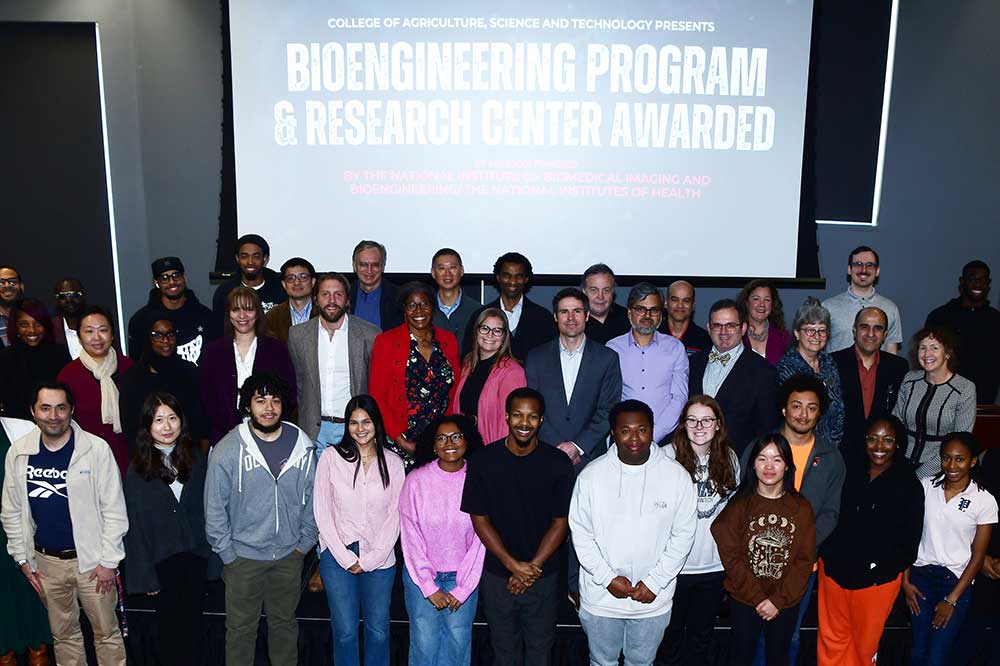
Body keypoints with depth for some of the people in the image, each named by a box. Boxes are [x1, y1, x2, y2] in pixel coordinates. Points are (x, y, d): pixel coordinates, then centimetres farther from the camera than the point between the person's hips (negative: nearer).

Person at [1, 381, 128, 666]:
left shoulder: (97, 449, -14)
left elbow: (114, 510, -10)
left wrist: (109, 561, -11)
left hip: (91, 559, -3)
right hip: (46, 561, 3)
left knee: (107, 632, 9)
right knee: (63, 634, 19)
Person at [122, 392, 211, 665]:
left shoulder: (196, 458, 0)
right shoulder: (138, 469, -7)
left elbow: (207, 508, 2)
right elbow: (135, 525, -5)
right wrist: (145, 576, -5)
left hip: (196, 555, 2)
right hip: (162, 560, -2)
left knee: (193, 623, 11)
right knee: (169, 624, 12)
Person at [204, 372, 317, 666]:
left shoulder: (303, 446, -7)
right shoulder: (227, 451, -14)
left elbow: (312, 498, 4)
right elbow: (214, 509, -7)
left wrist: (305, 543, 4)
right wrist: (228, 554, -5)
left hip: (290, 554, 2)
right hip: (244, 556, -2)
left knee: (285, 622, 20)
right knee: (241, 627, 13)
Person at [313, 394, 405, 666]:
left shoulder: (392, 463, 1)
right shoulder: (331, 457, -3)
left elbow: (395, 515, 1)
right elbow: (322, 512, -3)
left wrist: (371, 559, -6)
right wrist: (347, 558, -7)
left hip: (379, 558, 1)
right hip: (338, 555, -1)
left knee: (378, 630, 7)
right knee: (345, 630, 2)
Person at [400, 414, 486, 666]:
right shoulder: (416, 480, -11)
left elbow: (480, 540, -4)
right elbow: (411, 537, -7)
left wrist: (463, 589, -5)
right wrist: (429, 587, -7)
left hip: (463, 576, 1)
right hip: (421, 574, -1)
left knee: (458, 642, 0)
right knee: (424, 643, 1)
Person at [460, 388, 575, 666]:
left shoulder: (558, 463, -9)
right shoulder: (482, 461, -9)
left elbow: (560, 522, -5)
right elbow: (480, 520, -6)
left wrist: (532, 567, -12)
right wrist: (513, 564, -13)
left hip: (543, 576, 0)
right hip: (497, 575, 0)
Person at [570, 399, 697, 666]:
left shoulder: (677, 476, -11)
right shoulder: (591, 475, -11)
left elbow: (683, 535, -6)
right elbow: (580, 534, -6)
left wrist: (655, 582, -11)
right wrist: (608, 578, -12)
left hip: (653, 600, 0)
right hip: (600, 597, 0)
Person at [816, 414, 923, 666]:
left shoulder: (909, 485, -7)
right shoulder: (850, 473, 0)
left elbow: (911, 538, -2)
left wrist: (905, 578, 0)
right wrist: (825, 555, 5)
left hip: (878, 578, -2)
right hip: (834, 571, 2)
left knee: (865, 642, 15)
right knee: (831, 638, 14)